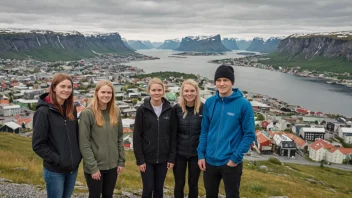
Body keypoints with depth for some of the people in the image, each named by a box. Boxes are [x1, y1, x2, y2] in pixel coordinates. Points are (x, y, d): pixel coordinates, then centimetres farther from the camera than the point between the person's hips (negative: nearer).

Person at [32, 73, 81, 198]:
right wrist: (58, 160, -16)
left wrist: (78, 155, 2)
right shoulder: (44, 112, -13)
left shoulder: (71, 110, 5)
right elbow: (38, 145, -14)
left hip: (73, 168, 5)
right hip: (55, 170, -5)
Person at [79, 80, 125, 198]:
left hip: (112, 165, 4)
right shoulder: (87, 113, -13)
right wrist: (93, 167, -15)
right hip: (94, 166, -4)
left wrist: (121, 161, 3)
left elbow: (120, 138, 7)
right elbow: (84, 144, -14)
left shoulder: (116, 112, 3)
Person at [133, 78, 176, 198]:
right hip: (147, 158, -2)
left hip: (163, 158, 2)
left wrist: (172, 157, -1)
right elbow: (137, 136, -7)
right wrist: (139, 159, -10)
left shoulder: (169, 109, -1)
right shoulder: (142, 110, -7)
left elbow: (173, 135, 2)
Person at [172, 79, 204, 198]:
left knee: (193, 184, 15)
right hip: (179, 153, 0)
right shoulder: (176, 108, -7)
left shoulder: (203, 108, -8)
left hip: (196, 153, 0)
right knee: (179, 184, 12)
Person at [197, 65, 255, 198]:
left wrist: (236, 158, -14)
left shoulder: (243, 104, -12)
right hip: (209, 161, 4)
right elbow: (204, 130, 5)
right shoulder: (209, 102, 0)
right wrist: (201, 154, 0)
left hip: (231, 162, -3)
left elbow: (249, 135, -11)